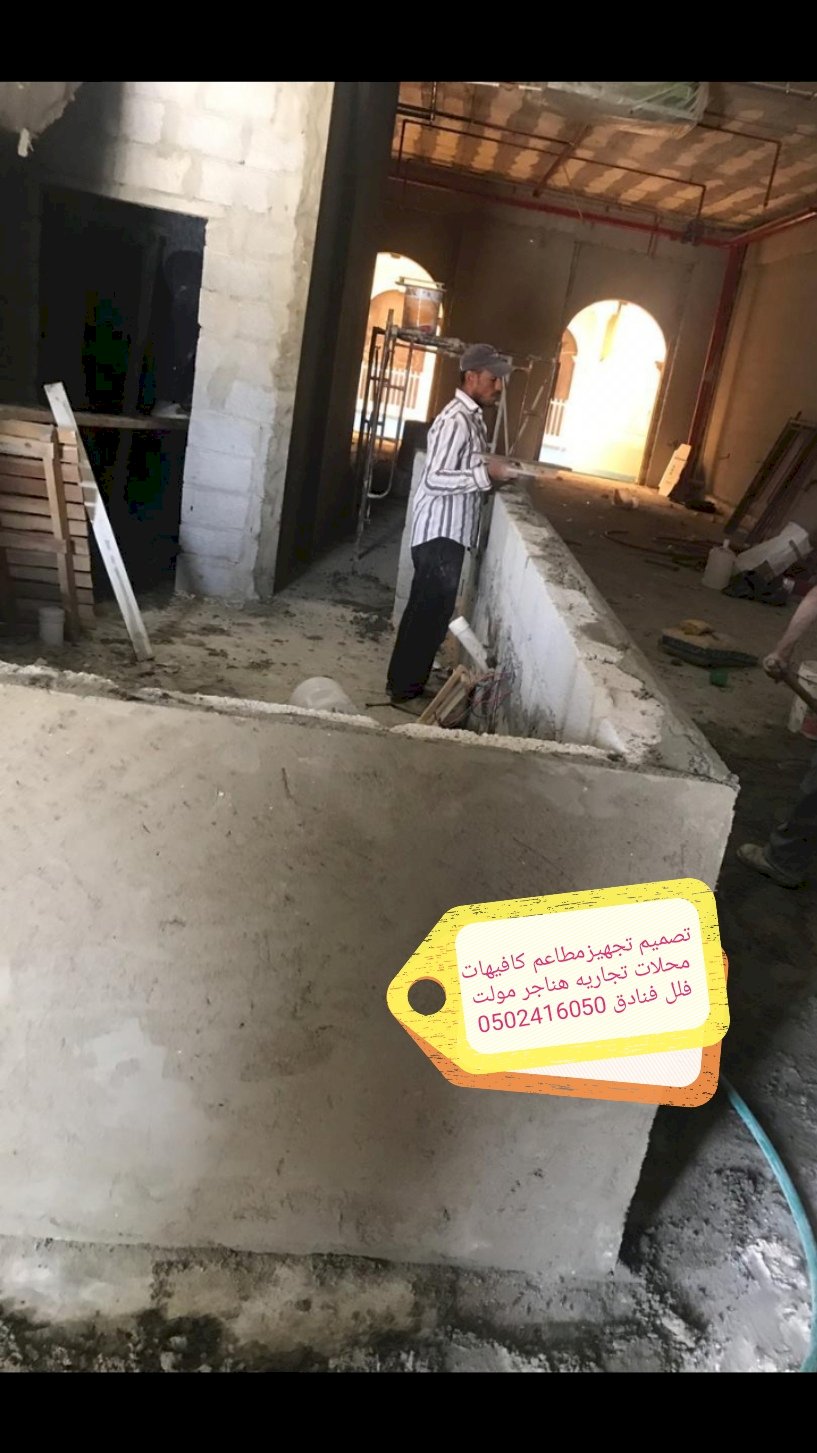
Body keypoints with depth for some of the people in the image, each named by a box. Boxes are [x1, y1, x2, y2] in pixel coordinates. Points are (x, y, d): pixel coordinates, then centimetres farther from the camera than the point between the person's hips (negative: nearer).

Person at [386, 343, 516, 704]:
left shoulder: (472, 418, 14)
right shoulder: (455, 421, -17)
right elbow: (434, 480, -24)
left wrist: (493, 472, 6)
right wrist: (486, 474, -23)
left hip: (449, 532, 10)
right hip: (439, 533, -10)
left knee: (432, 611, 15)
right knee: (429, 612, -2)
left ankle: (409, 681, 26)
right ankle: (404, 686, 9)